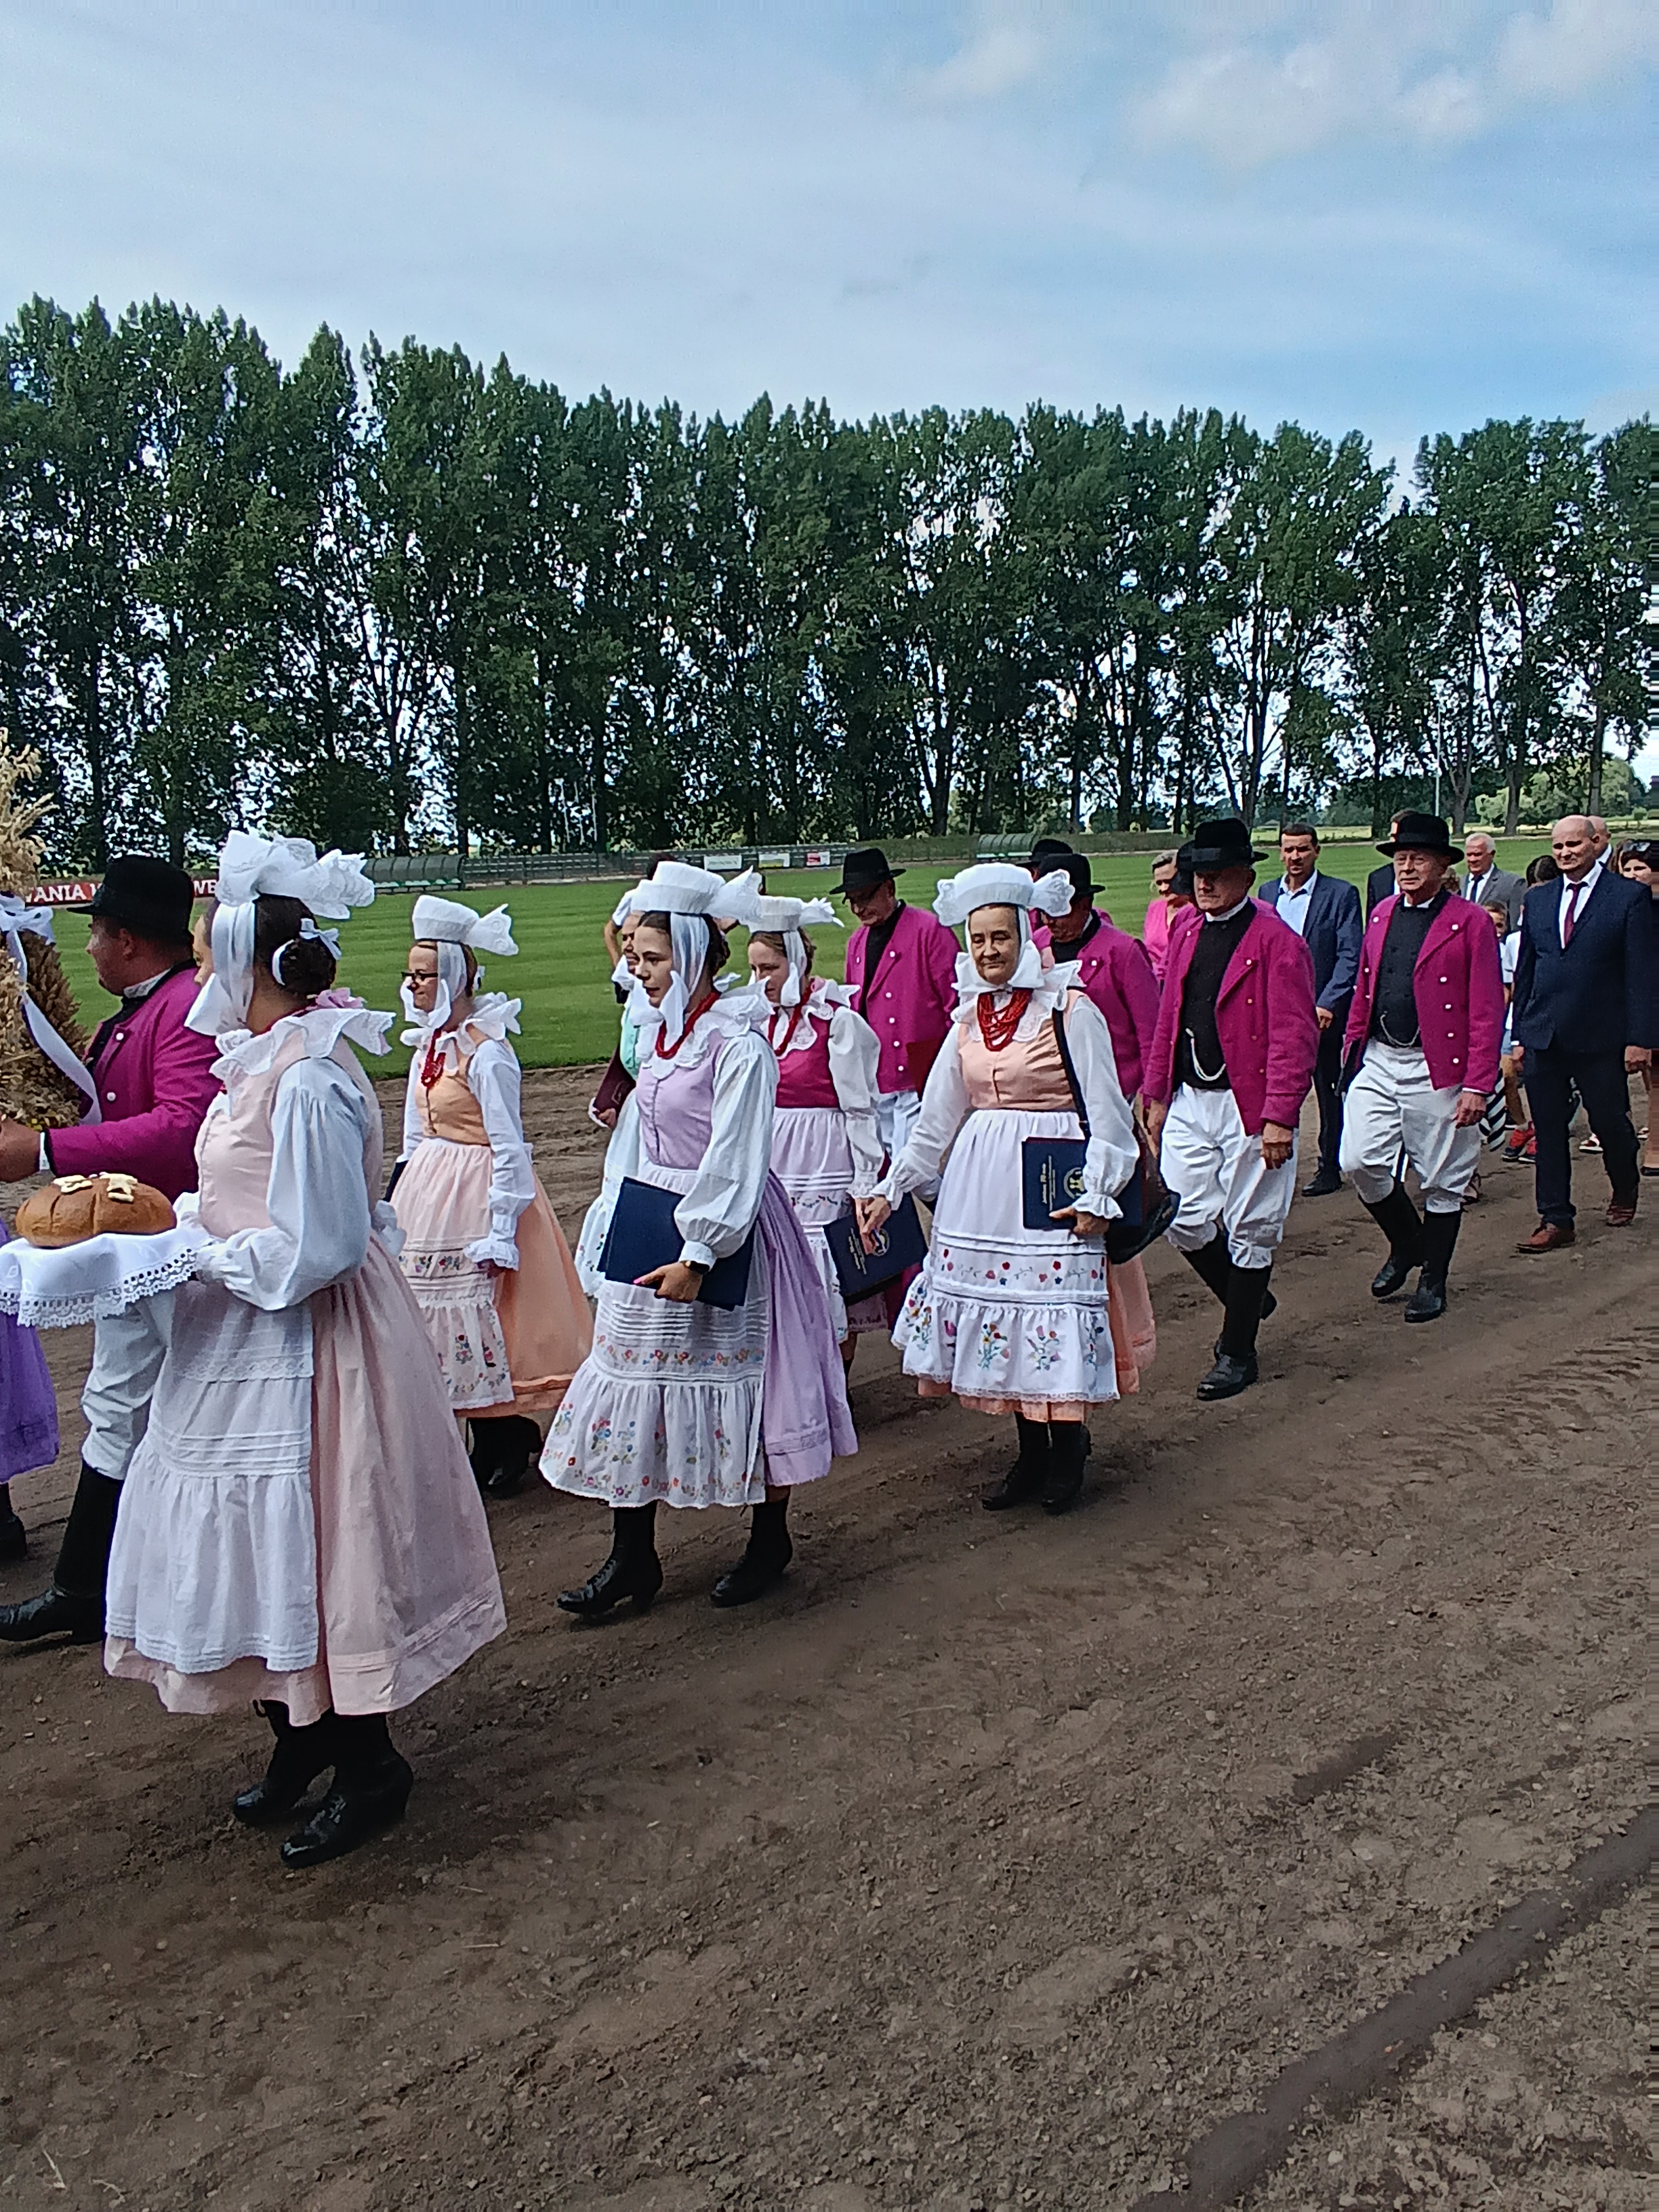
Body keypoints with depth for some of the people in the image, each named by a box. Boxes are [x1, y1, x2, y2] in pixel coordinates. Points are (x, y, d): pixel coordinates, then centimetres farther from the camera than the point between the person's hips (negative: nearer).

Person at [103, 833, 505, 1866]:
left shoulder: (308, 1081, -23)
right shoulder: (267, 1058, 7)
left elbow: (314, 1249, -23)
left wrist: (199, 1260, -14)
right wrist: (190, 1230, 5)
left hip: (300, 1347, -9)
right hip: (249, 1344, 9)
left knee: (307, 1544, 3)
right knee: (263, 1546, 19)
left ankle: (370, 1768, 22)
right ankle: (303, 1730, 38)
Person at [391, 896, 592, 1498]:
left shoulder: (487, 1053, -17)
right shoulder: (427, 1047, 8)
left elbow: (510, 1150, -17)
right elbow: (414, 1140, 15)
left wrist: (501, 1233, -18)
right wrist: (401, 1206, 14)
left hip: (476, 1196, -9)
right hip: (428, 1193, 9)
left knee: (484, 1320, 0)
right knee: (444, 1315, 13)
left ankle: (503, 1451, 17)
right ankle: (494, 1447, 26)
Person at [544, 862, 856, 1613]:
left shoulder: (735, 1043, -17)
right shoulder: (660, 1032, 8)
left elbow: (734, 1165, -20)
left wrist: (697, 1254, -21)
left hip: (725, 1233, -8)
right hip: (653, 1223, 8)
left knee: (742, 1376, 5)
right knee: (635, 1368, 7)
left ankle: (770, 1539, 26)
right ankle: (632, 1557, 18)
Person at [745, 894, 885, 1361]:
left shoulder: (839, 1020, -11)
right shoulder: (765, 1018, 9)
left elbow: (860, 1106, -11)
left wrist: (866, 1182, -11)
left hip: (826, 1162, -6)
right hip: (776, 1162, 6)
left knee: (835, 1280, 0)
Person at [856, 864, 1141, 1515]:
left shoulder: (1070, 1009, -7)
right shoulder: (970, 1016, 10)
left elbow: (1105, 1112, -7)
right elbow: (937, 1116, 13)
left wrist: (1098, 1194, -12)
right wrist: (890, 1189, 10)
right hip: (981, 1184, 6)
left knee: (1051, 1312, -2)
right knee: (997, 1314, 8)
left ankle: (1067, 1451, 18)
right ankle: (1030, 1454, 22)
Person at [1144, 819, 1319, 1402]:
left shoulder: (1276, 942, -10)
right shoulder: (1184, 932, 11)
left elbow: (1294, 1037, -14)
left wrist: (1280, 1118, -20)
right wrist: (1157, 1096, 14)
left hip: (1249, 1107, -6)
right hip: (1189, 1101, 6)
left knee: (1249, 1229, 4)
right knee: (1186, 1222, 5)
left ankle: (1237, 1354, 18)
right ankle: (1248, 1300, 33)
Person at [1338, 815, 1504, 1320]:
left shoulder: (1471, 922, -5)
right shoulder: (1381, 914, 11)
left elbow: (1487, 1012, -8)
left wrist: (1477, 1084, -14)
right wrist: (1351, 1046, 8)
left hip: (1437, 1069, -4)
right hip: (1377, 1062, 4)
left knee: (1442, 1182, 6)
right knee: (1362, 1161, -5)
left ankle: (1433, 1280, 22)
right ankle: (1405, 1243, 22)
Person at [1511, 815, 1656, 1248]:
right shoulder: (1537, 900, 10)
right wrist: (1520, 1032, 9)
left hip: (1600, 1035, -4)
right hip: (1543, 1035, 4)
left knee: (1610, 1121, 8)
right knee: (1548, 1129, 5)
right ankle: (1555, 1219, 13)